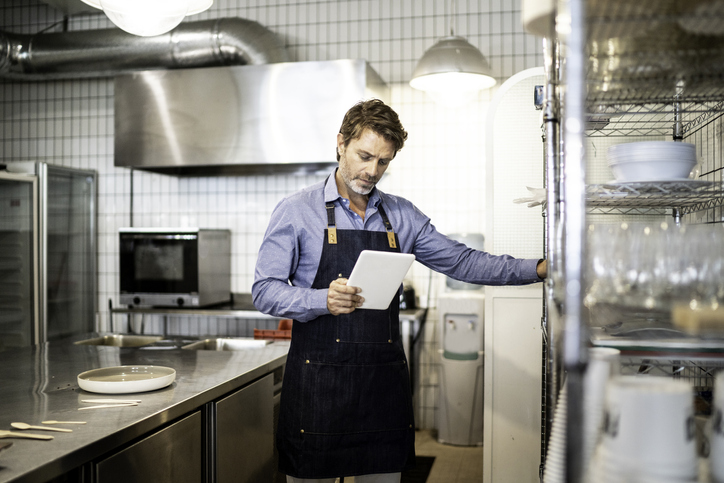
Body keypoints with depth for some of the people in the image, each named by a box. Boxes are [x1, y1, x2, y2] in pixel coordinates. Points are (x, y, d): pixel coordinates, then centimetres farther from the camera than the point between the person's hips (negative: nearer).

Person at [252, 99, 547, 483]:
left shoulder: (402, 216, 10)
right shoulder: (296, 211, -2)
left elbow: (460, 261, 10)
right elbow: (264, 291, -5)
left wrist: (537, 269, 1)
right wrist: (323, 301, -23)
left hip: (384, 379, 4)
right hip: (318, 379, -3)